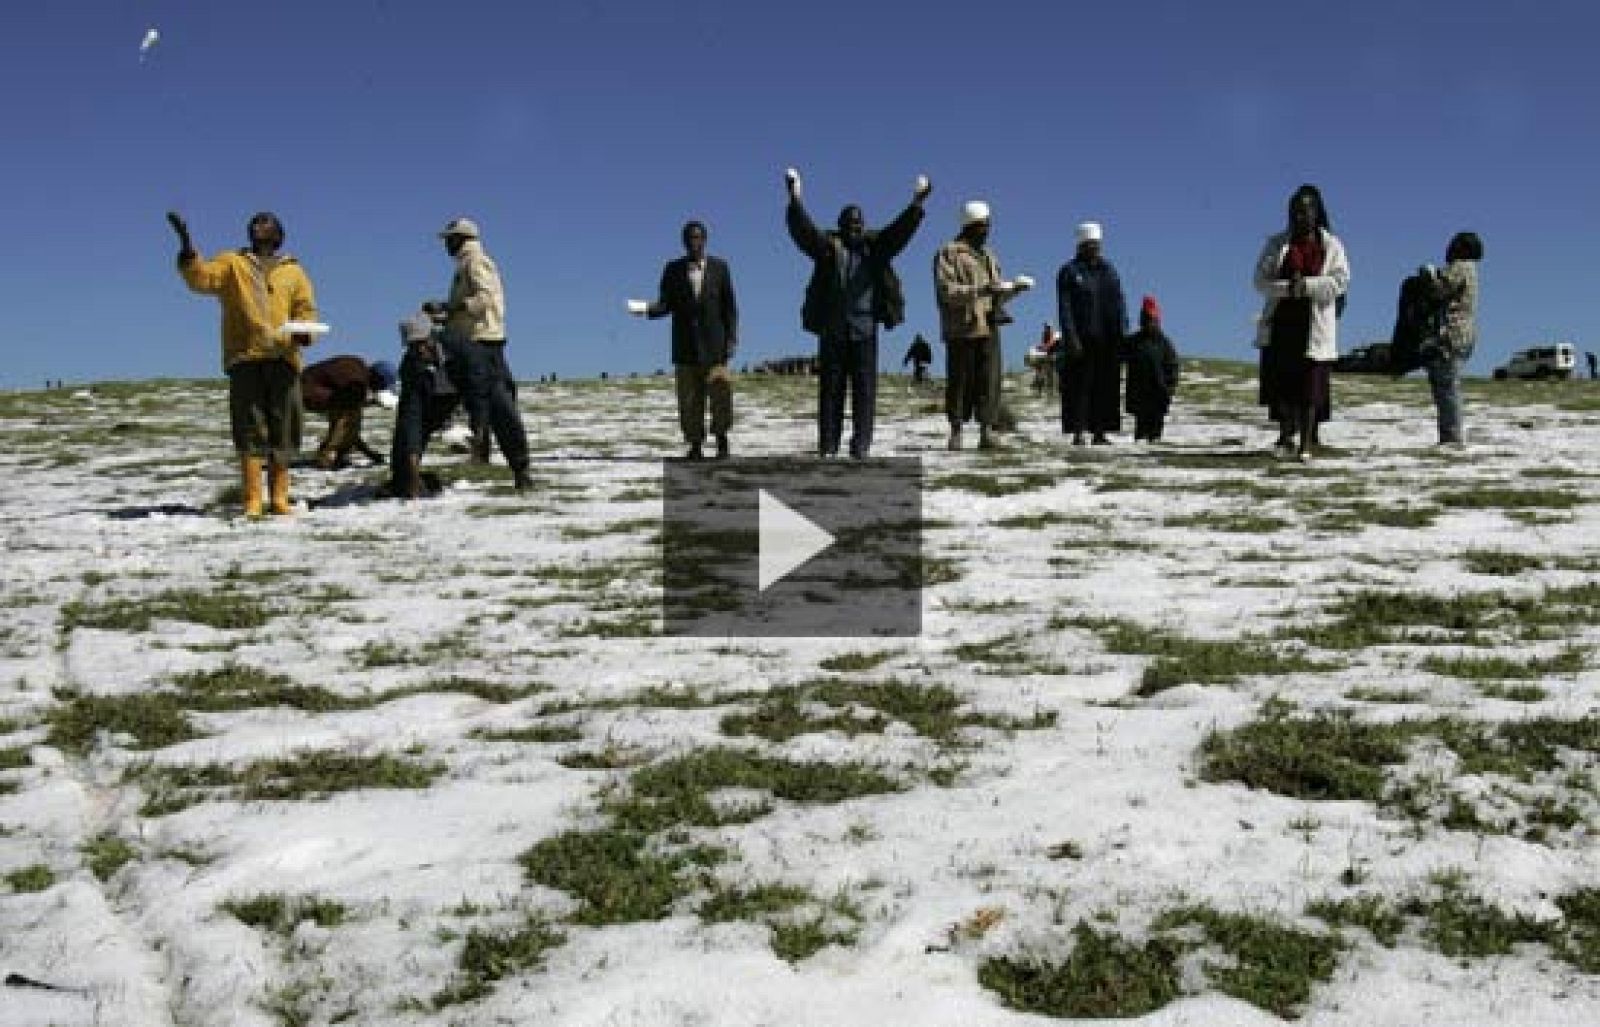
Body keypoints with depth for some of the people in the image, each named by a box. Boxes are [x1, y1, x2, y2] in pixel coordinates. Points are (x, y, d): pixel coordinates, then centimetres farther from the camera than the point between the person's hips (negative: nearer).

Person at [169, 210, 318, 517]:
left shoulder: (293, 271, 19)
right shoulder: (232, 262, 17)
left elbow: (306, 308, 11)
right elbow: (201, 278, 1)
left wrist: (304, 332, -10)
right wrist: (187, 248, -14)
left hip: (282, 356, 1)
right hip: (244, 355, -1)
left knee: (284, 427, 0)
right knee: (249, 426, -5)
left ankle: (279, 497, 6)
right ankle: (252, 499, -7)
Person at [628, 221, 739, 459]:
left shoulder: (719, 267, 6)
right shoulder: (673, 270, 7)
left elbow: (730, 306, 6)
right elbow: (665, 305, 4)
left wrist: (732, 338, -3)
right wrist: (646, 309, -17)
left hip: (713, 343, -1)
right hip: (685, 346, 1)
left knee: (720, 391, -11)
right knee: (689, 399, 1)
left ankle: (721, 436, 8)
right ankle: (695, 445, 9)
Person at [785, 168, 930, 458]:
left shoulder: (875, 246, 8)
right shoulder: (827, 246, 5)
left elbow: (900, 231, -5)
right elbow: (803, 230, -9)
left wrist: (916, 204, -19)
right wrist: (795, 200, -24)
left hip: (865, 329, 1)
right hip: (831, 330, -1)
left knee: (864, 387, -1)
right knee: (830, 388, 3)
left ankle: (861, 443, 2)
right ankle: (828, 445, 8)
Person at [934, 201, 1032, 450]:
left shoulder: (989, 257, 21)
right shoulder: (948, 253, -1)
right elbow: (947, 291, -14)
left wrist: (1014, 287, 6)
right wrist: (981, 289, -23)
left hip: (989, 327, 5)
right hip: (962, 328, -5)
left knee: (989, 379, -2)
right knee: (959, 380, -1)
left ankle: (987, 431, -2)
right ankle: (956, 432, 6)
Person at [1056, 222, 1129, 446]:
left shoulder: (1109, 271, 15)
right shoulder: (1069, 272, 1)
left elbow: (1119, 304, 13)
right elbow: (1064, 308, -6)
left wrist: (1122, 334, 3)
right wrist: (1071, 338, -16)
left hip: (1108, 341, 5)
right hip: (1081, 340, -5)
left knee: (1106, 386, 3)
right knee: (1080, 386, -5)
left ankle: (1100, 432, 8)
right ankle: (1077, 433, -3)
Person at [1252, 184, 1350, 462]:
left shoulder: (1331, 245, 8)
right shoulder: (1277, 243, 10)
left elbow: (1341, 280, -3)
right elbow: (1260, 280, 2)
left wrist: (1306, 285, -17)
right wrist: (1287, 287, -17)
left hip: (1315, 324, -1)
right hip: (1279, 322, 1)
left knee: (1310, 388, -3)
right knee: (1280, 382, 0)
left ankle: (1306, 441, 3)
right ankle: (1286, 436, 11)